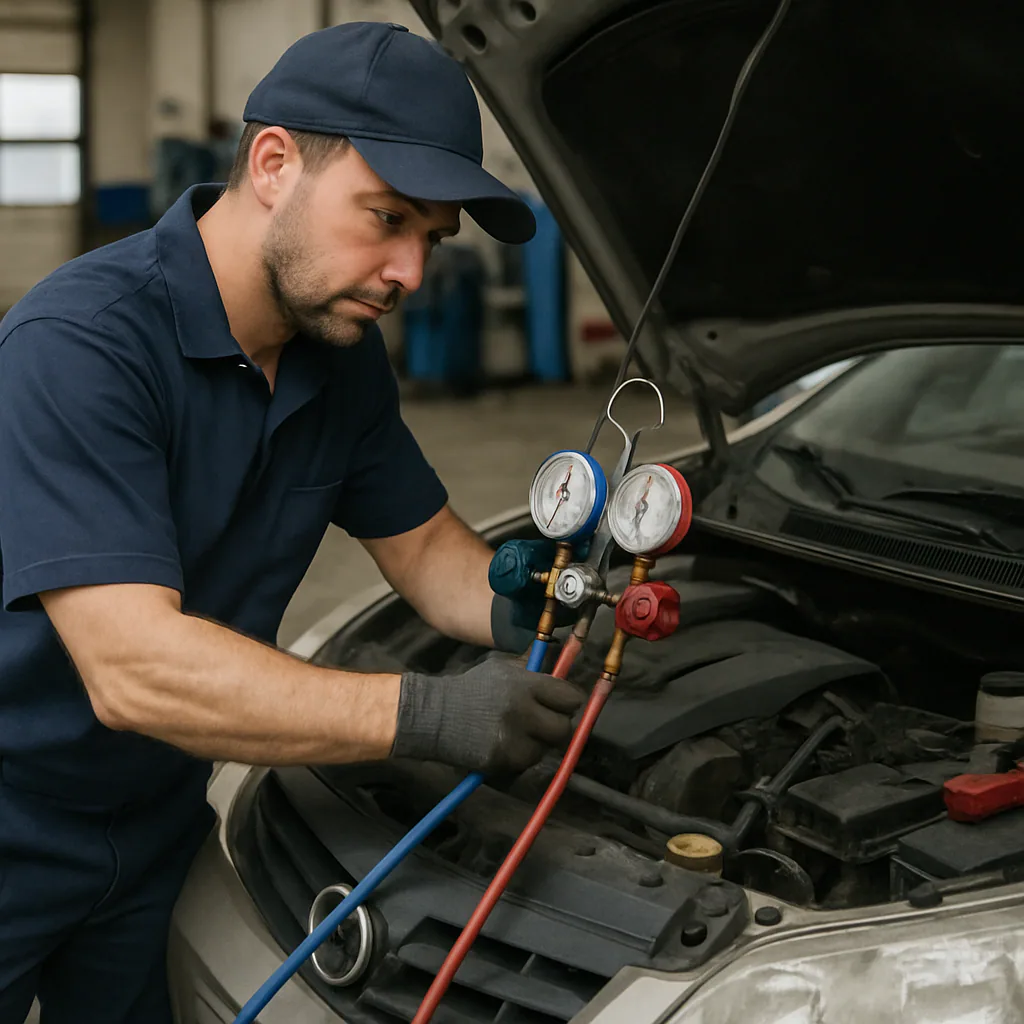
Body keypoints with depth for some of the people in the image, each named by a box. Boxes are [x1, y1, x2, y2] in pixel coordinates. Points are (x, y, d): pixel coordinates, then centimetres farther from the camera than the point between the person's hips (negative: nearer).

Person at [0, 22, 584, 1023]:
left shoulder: (341, 356, -4)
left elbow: (423, 545, 8)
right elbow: (135, 669, -36)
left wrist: (515, 613, -16)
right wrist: (427, 715, -42)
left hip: (151, 826, 7)